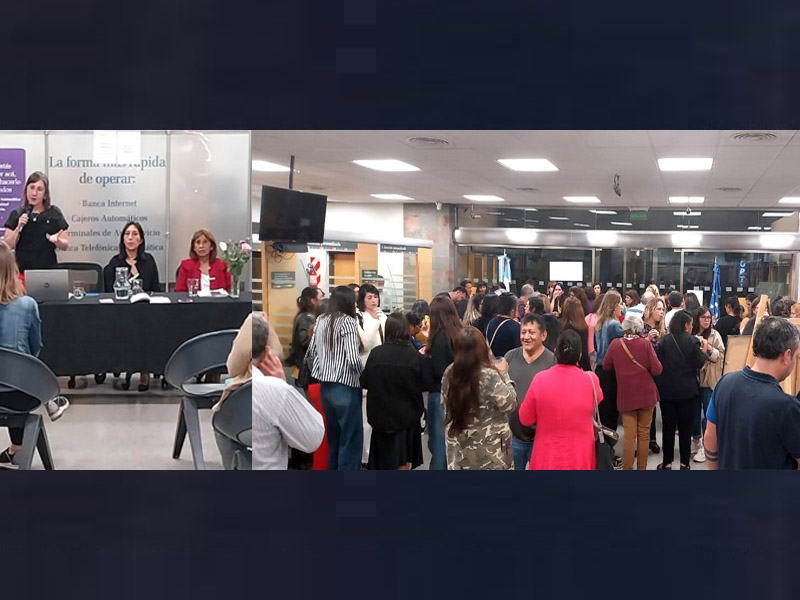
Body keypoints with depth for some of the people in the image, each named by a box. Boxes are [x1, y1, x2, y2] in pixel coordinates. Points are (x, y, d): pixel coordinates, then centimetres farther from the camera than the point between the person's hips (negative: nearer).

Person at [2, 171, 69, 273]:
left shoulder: (55, 213, 4)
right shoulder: (16, 214, 6)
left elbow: (65, 245, 5)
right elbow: (7, 246, 2)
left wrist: (56, 240, -16)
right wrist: (19, 228, -11)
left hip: (48, 269, -1)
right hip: (22, 270, 1)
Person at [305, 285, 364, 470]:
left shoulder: (321, 321, 8)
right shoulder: (348, 322, -13)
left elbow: (311, 354, 11)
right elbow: (353, 359, -22)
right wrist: (362, 372, -3)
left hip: (326, 387, 7)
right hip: (346, 388, -7)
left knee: (334, 437, 18)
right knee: (351, 439, 2)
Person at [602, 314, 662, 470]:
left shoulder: (615, 344, -6)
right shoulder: (645, 343, -10)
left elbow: (606, 366, 6)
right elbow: (657, 370, -10)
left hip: (626, 395, 1)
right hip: (646, 394, 0)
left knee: (629, 434, 3)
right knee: (644, 433, 10)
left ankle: (627, 468, 3)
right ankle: (642, 467, 17)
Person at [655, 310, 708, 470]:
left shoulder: (664, 340, -4)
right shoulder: (693, 341, -7)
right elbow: (699, 363, -8)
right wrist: (704, 350, 8)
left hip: (667, 390, 1)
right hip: (687, 390, -1)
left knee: (668, 427, 8)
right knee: (685, 427, 7)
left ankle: (667, 462, 11)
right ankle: (685, 463, 12)